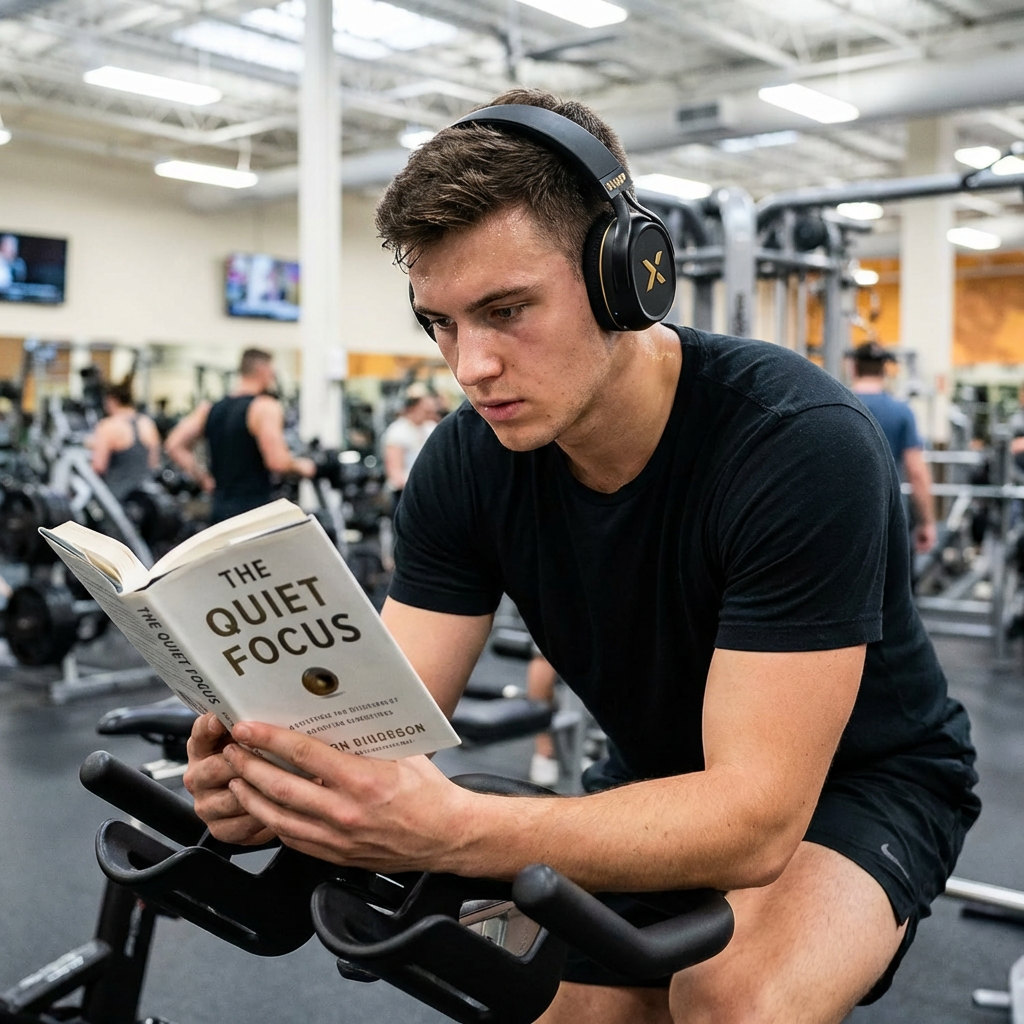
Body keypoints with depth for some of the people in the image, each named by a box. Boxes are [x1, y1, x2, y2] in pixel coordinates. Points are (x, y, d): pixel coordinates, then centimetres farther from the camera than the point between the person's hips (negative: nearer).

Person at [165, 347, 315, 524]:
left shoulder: (210, 408, 12)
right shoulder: (265, 407, -10)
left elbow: (174, 445, 8)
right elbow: (278, 461, -21)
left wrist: (203, 478, 12)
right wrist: (301, 467, -1)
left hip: (220, 510, 7)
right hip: (253, 512, -7)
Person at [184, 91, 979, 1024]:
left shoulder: (799, 445, -32)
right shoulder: (468, 463, -15)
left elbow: (755, 820, -36)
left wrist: (453, 830, -49)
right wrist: (269, 781, -39)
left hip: (854, 781, -4)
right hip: (664, 780, 5)